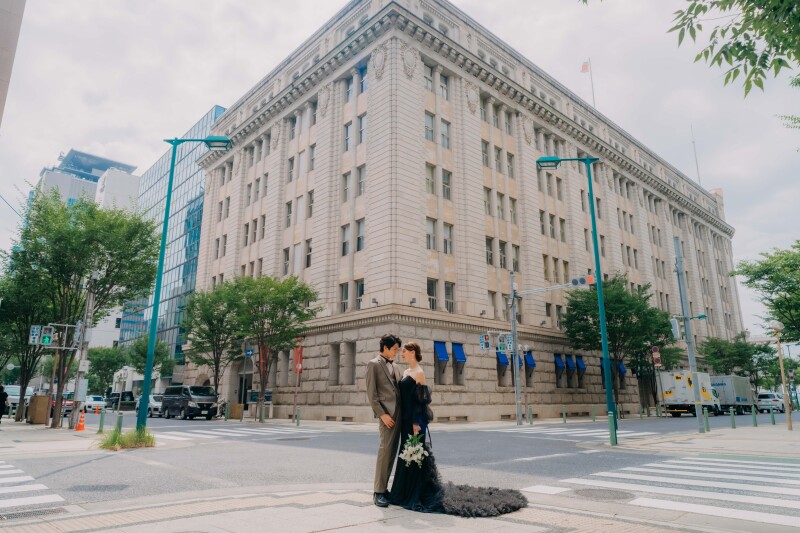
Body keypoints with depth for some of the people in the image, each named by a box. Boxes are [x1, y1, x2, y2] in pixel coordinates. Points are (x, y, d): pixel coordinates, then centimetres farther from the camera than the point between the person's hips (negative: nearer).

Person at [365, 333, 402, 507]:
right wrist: (382, 414, -16)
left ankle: (383, 488, 16)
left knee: (392, 452, 8)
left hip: (398, 413, 7)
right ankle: (378, 492, -2)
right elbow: (371, 394, -9)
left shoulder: (394, 367, 20)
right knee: (385, 450, -9)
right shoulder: (373, 364, -2)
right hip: (386, 413, -7)